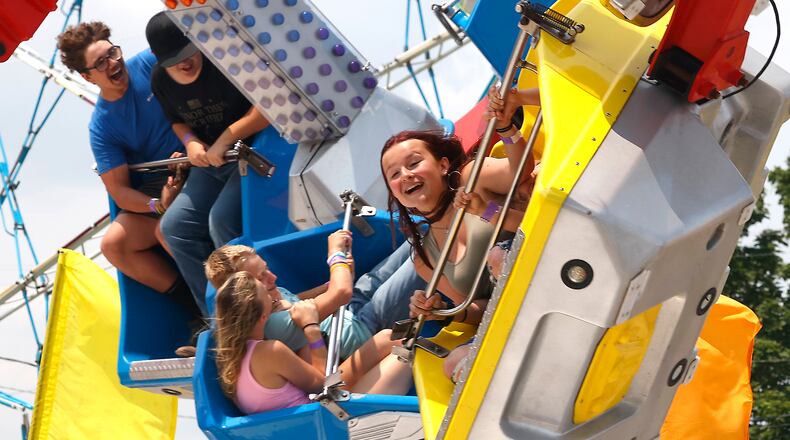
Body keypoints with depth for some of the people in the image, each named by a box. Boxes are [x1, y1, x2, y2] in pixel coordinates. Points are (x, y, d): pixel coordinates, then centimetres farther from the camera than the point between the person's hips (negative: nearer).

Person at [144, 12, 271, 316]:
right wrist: (190, 142, -3)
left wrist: (227, 137, -27)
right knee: (174, 226, -1)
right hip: (211, 162, 8)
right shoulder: (160, 80, 2)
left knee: (222, 221, -28)